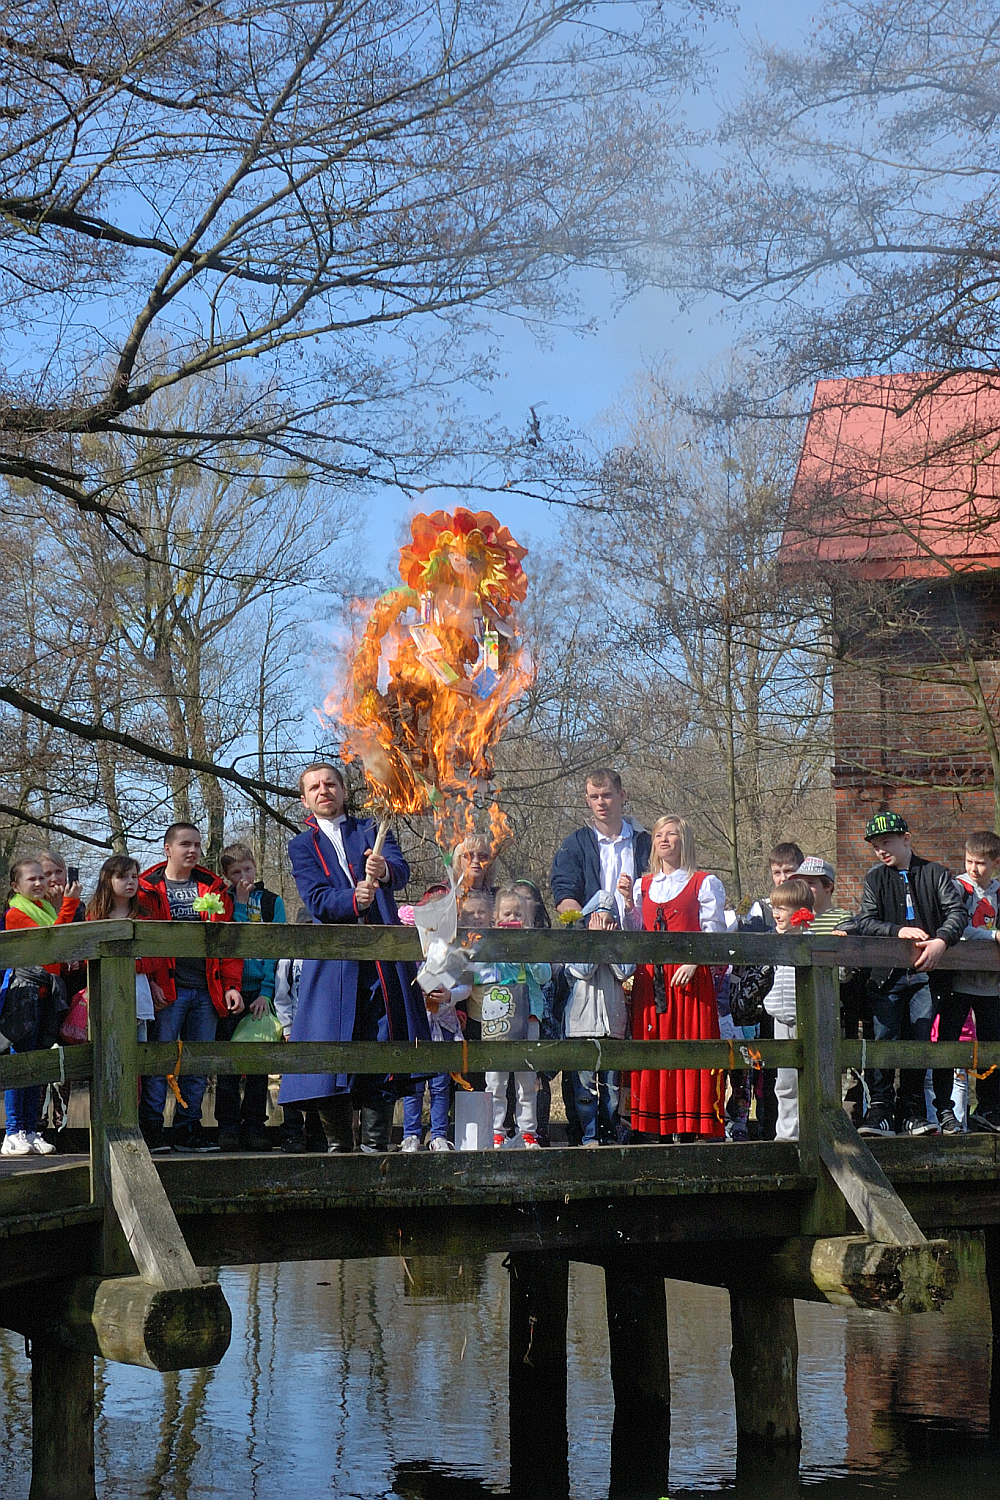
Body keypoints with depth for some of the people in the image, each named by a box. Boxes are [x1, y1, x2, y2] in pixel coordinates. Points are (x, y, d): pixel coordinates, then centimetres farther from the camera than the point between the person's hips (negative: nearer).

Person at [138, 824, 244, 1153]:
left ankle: (188, 1128, 12)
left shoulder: (214, 889, 16)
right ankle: (150, 1128, -1)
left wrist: (231, 985, 4)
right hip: (167, 989, -4)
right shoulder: (149, 889, 6)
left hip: (206, 990, 4)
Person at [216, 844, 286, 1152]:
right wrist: (240, 905, -8)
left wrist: (266, 991, -8)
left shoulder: (272, 902, 9)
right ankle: (228, 1127, 1)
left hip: (261, 992, 1)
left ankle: (255, 1126, 7)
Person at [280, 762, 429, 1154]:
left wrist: (385, 870, -29)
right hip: (334, 960, -1)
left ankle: (375, 1144, 2)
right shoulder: (302, 846, 13)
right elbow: (316, 900, -4)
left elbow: (401, 870, -5)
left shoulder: (370, 830, 15)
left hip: (384, 956, 1)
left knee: (383, 1046, -3)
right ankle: (339, 1144, 6)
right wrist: (353, 899, -25)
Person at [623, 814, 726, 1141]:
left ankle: (701, 1127, -7)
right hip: (650, 979, 4)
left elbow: (713, 933, -1)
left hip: (690, 978, -4)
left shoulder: (704, 883, 6)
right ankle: (659, 1131, 2)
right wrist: (627, 903, 1)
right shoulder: (642, 886, 18)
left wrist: (693, 963, -16)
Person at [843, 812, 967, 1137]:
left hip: (925, 972, 0)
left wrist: (941, 941, -23)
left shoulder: (934, 873, 7)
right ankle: (880, 1111, -4)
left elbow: (958, 911, -4)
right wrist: (899, 931, -19)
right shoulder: (875, 879, 10)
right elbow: (865, 922, -1)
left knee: (919, 1042, 0)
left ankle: (912, 1113, 8)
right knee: (883, 1041, -8)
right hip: (888, 973, 0)